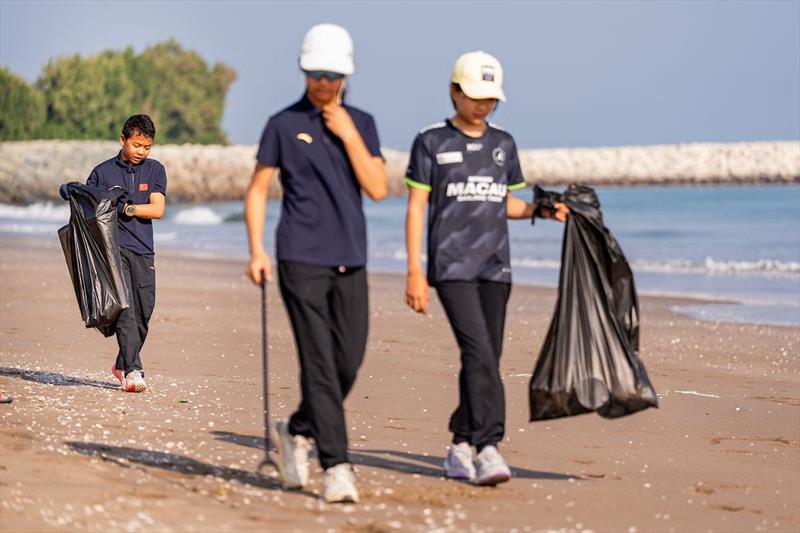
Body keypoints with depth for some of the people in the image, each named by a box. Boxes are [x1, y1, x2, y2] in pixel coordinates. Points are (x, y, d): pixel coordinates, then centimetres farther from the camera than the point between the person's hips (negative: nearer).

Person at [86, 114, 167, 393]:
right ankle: (132, 371, -21)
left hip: (143, 250, 3)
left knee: (143, 312, 4)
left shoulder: (155, 170, 10)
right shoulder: (103, 172, 6)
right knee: (125, 308, -15)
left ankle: (123, 364, 23)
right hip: (113, 247, -3)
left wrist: (125, 208, -13)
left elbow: (157, 209, -1)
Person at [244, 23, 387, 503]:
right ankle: (337, 468, -14)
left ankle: (296, 432, 29)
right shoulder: (284, 124, 2)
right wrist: (257, 251, -7)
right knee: (319, 365, -11)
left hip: (350, 262, 4)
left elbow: (377, 188, 1)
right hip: (301, 261, -4)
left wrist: (348, 135, -7)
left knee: (349, 363, 5)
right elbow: (258, 190, 4)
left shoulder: (362, 124, 11)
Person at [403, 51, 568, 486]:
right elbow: (416, 208, -1)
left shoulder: (503, 144, 14)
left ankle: (460, 445, 18)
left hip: (495, 269, 5)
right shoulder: (431, 142, 0)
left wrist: (541, 210, 1)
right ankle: (488, 447, -25)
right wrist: (414, 270, -8)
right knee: (478, 352, -19)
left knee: (486, 359, 4)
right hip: (451, 266, -5)